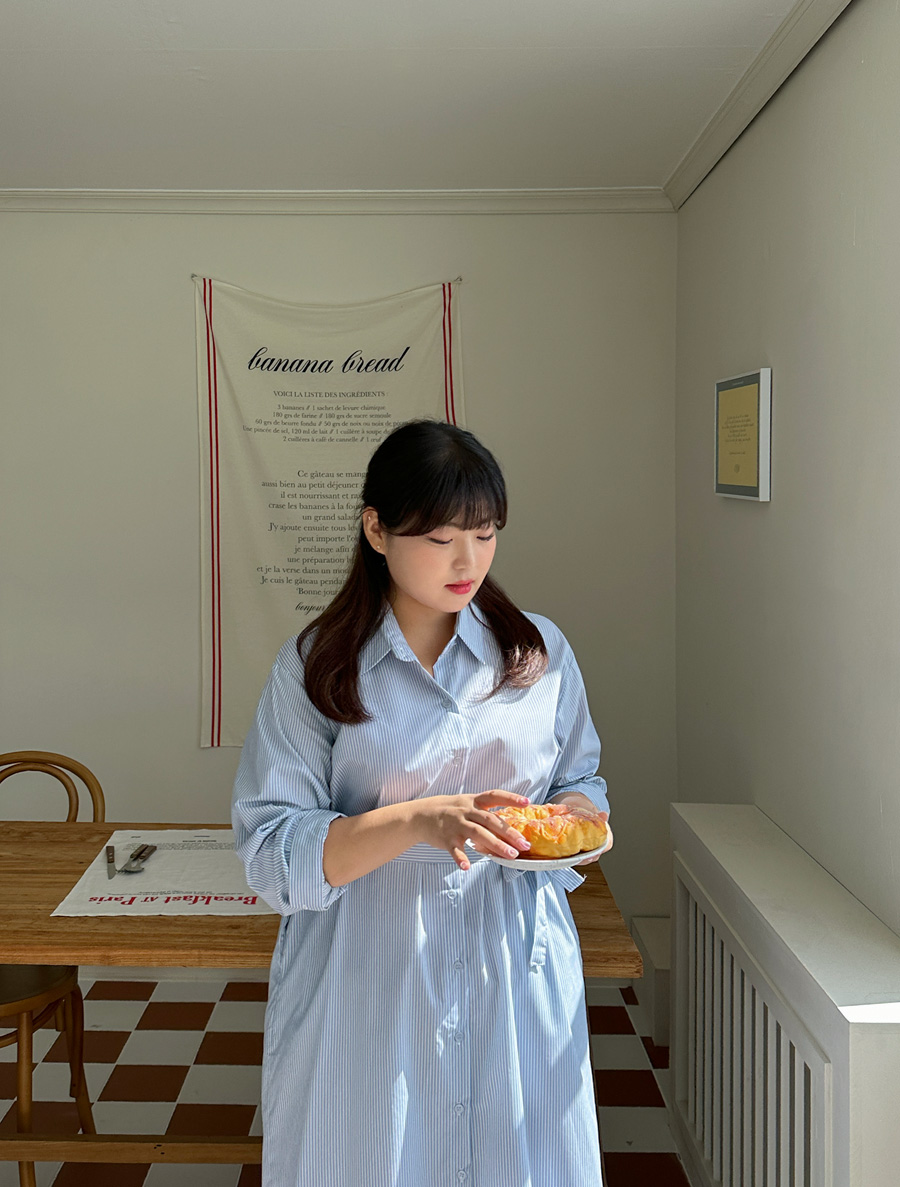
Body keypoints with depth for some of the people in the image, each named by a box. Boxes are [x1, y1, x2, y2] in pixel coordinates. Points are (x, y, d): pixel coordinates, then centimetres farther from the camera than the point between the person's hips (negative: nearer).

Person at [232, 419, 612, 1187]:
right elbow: (273, 854, -12)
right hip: (365, 997, -2)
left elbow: (582, 781, 13)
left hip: (515, 983, 2)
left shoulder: (541, 653, 3)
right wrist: (420, 820, -25)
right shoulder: (314, 669, -6)